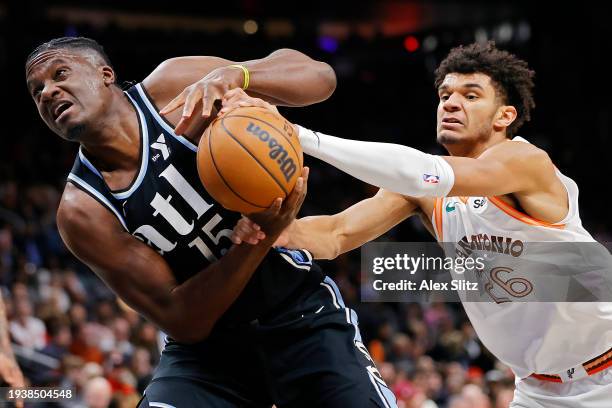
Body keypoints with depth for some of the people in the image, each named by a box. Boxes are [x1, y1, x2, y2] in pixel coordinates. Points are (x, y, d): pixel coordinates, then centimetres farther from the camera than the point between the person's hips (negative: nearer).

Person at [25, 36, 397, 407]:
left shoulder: (173, 86, -11)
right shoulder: (82, 211, -12)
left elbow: (320, 76, -14)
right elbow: (181, 320, -17)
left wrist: (234, 75, -33)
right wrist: (262, 236, -30)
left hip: (302, 318, 1)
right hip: (206, 345, 0)